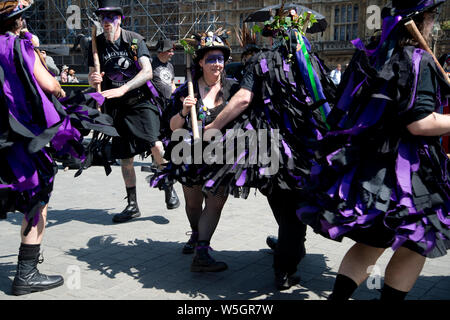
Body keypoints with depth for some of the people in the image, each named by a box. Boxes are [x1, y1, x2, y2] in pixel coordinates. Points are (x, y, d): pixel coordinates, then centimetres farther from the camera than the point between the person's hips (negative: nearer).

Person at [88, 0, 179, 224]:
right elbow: (92, 78, 11)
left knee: (155, 144, -23)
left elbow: (147, 71, -16)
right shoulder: (97, 44, 5)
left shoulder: (134, 40, -6)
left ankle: (169, 188, 0)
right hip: (116, 107, 4)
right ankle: (132, 205, 21)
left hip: (140, 101, -3)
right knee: (125, 157, 8)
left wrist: (122, 89, -28)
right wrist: (93, 79, -15)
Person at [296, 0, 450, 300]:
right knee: (415, 245, 11)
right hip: (403, 172, -7)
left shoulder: (370, 56, 9)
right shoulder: (419, 61, -14)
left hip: (364, 164, 8)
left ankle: (337, 296, 13)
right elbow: (420, 123, -21)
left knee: (371, 243, 17)